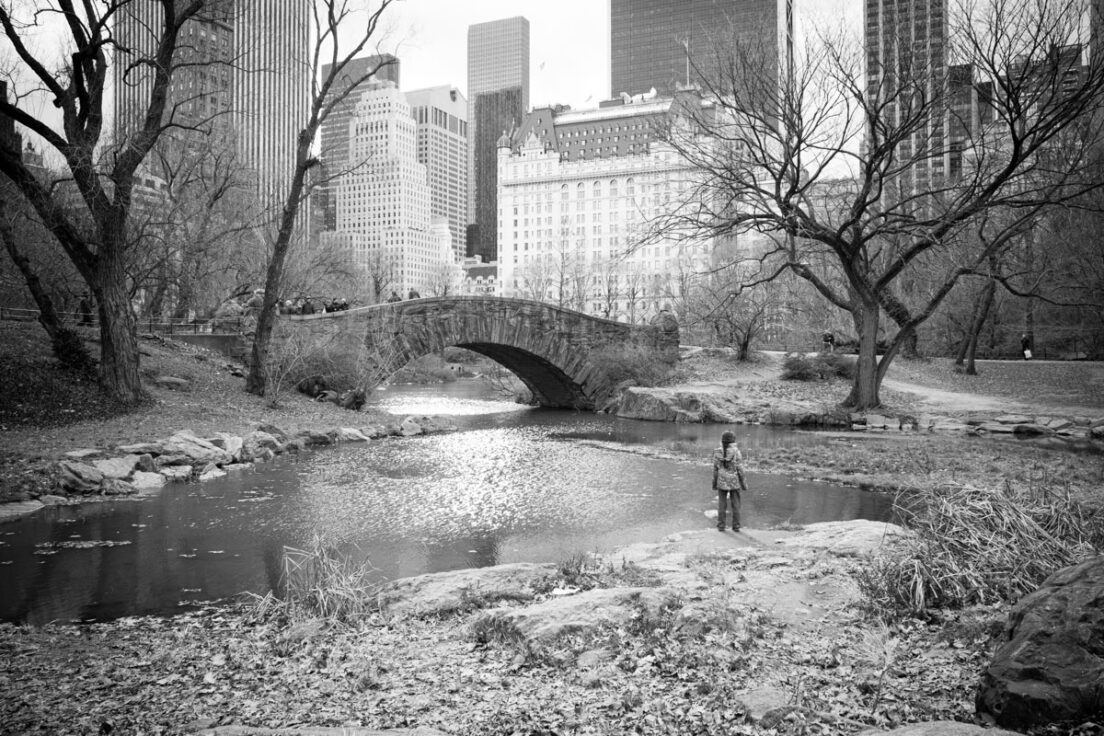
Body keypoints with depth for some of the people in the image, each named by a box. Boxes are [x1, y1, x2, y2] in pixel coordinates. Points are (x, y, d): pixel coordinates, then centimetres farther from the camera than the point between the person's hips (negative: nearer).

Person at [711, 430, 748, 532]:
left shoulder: (717, 452, -8)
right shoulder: (736, 452, -13)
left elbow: (715, 469, -4)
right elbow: (739, 469, -10)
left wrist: (714, 483, 7)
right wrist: (743, 483, 0)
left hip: (721, 482, 1)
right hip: (734, 482, -1)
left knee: (721, 504, 9)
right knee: (735, 504, 11)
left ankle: (721, 526, 12)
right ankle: (736, 526, 14)